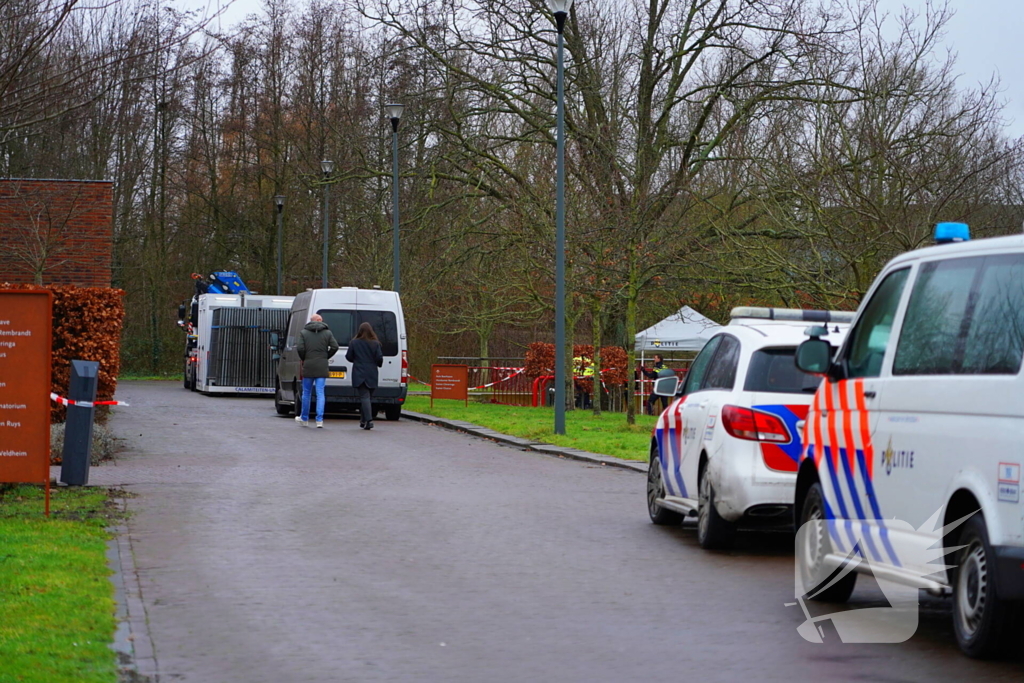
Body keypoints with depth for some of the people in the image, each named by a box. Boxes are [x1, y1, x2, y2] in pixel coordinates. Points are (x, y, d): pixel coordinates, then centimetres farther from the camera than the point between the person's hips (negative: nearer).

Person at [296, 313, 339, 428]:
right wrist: (326, 357, 8)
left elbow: (300, 348, -8)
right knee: (320, 393, 0)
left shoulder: (304, 332, 1)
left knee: (306, 393, 12)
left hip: (308, 367, 0)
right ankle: (319, 420, -7)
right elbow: (335, 347, -5)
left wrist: (304, 359, 8)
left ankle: (304, 419, 21)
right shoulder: (327, 333, 4)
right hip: (322, 367, 0)